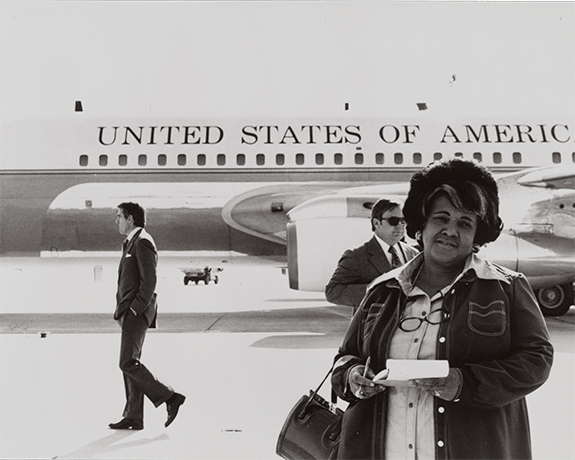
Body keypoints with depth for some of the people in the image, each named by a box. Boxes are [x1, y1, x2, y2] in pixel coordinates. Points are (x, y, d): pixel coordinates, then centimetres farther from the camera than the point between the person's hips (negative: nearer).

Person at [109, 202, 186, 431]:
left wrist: (134, 309, -20)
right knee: (131, 362, 9)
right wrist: (122, 311, 15)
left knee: (128, 363, -11)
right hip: (130, 312, 10)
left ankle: (170, 397, -7)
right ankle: (133, 417, 11)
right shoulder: (132, 243, 19)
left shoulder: (142, 242, -13)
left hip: (137, 312, -10)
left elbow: (149, 281, -20)